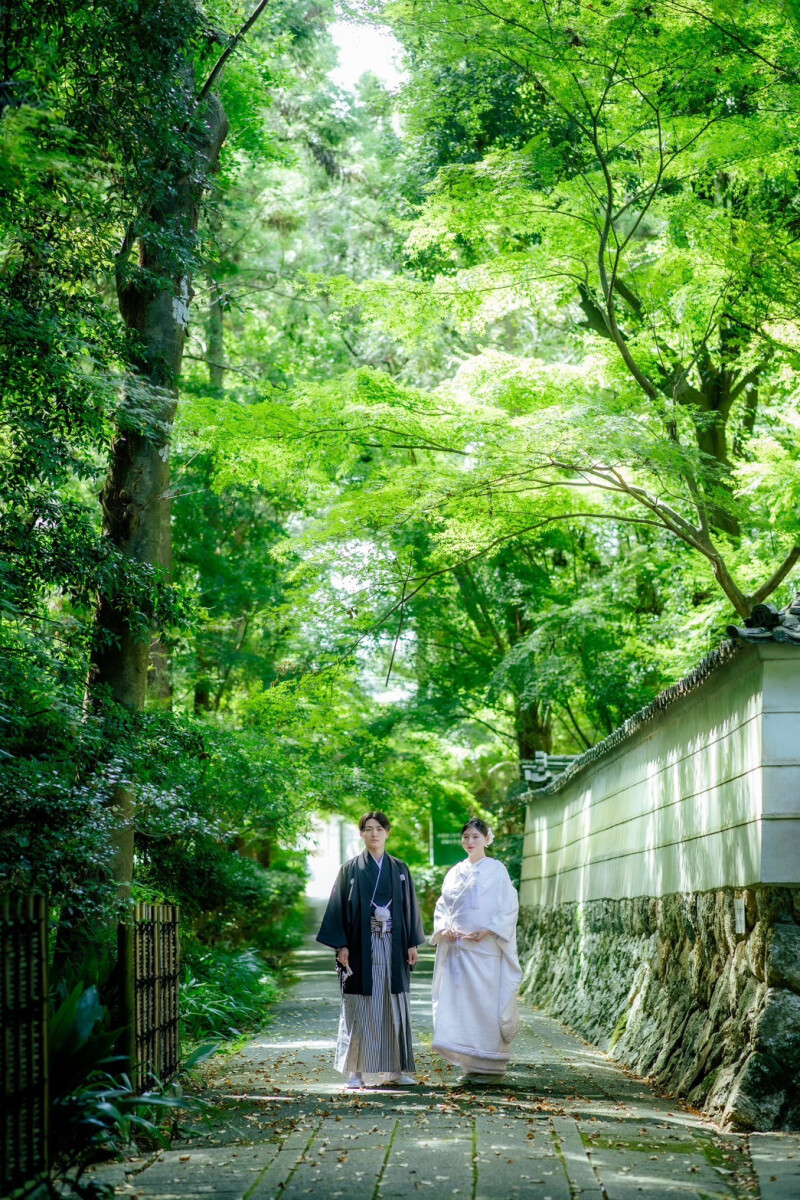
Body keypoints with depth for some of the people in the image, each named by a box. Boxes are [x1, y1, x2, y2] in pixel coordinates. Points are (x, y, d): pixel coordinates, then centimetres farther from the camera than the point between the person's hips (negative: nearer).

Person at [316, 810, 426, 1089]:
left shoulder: (400, 870, 10)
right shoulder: (350, 870, 3)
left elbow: (410, 908, 11)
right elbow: (339, 909, 0)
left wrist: (413, 944, 4)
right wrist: (341, 945, -9)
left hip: (393, 947, 2)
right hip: (361, 947, -2)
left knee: (394, 1006, 3)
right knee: (359, 1009, -2)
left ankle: (394, 1068, 10)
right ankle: (355, 1071, 3)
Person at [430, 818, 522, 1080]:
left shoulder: (496, 870, 0)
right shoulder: (455, 873, 14)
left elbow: (509, 908, -5)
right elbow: (442, 906, 17)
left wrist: (487, 931, -15)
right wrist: (443, 929, -2)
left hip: (485, 949, -5)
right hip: (457, 948, 5)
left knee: (486, 1003, -5)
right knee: (458, 1002, 1)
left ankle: (491, 1066, 3)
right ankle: (471, 1065, 7)